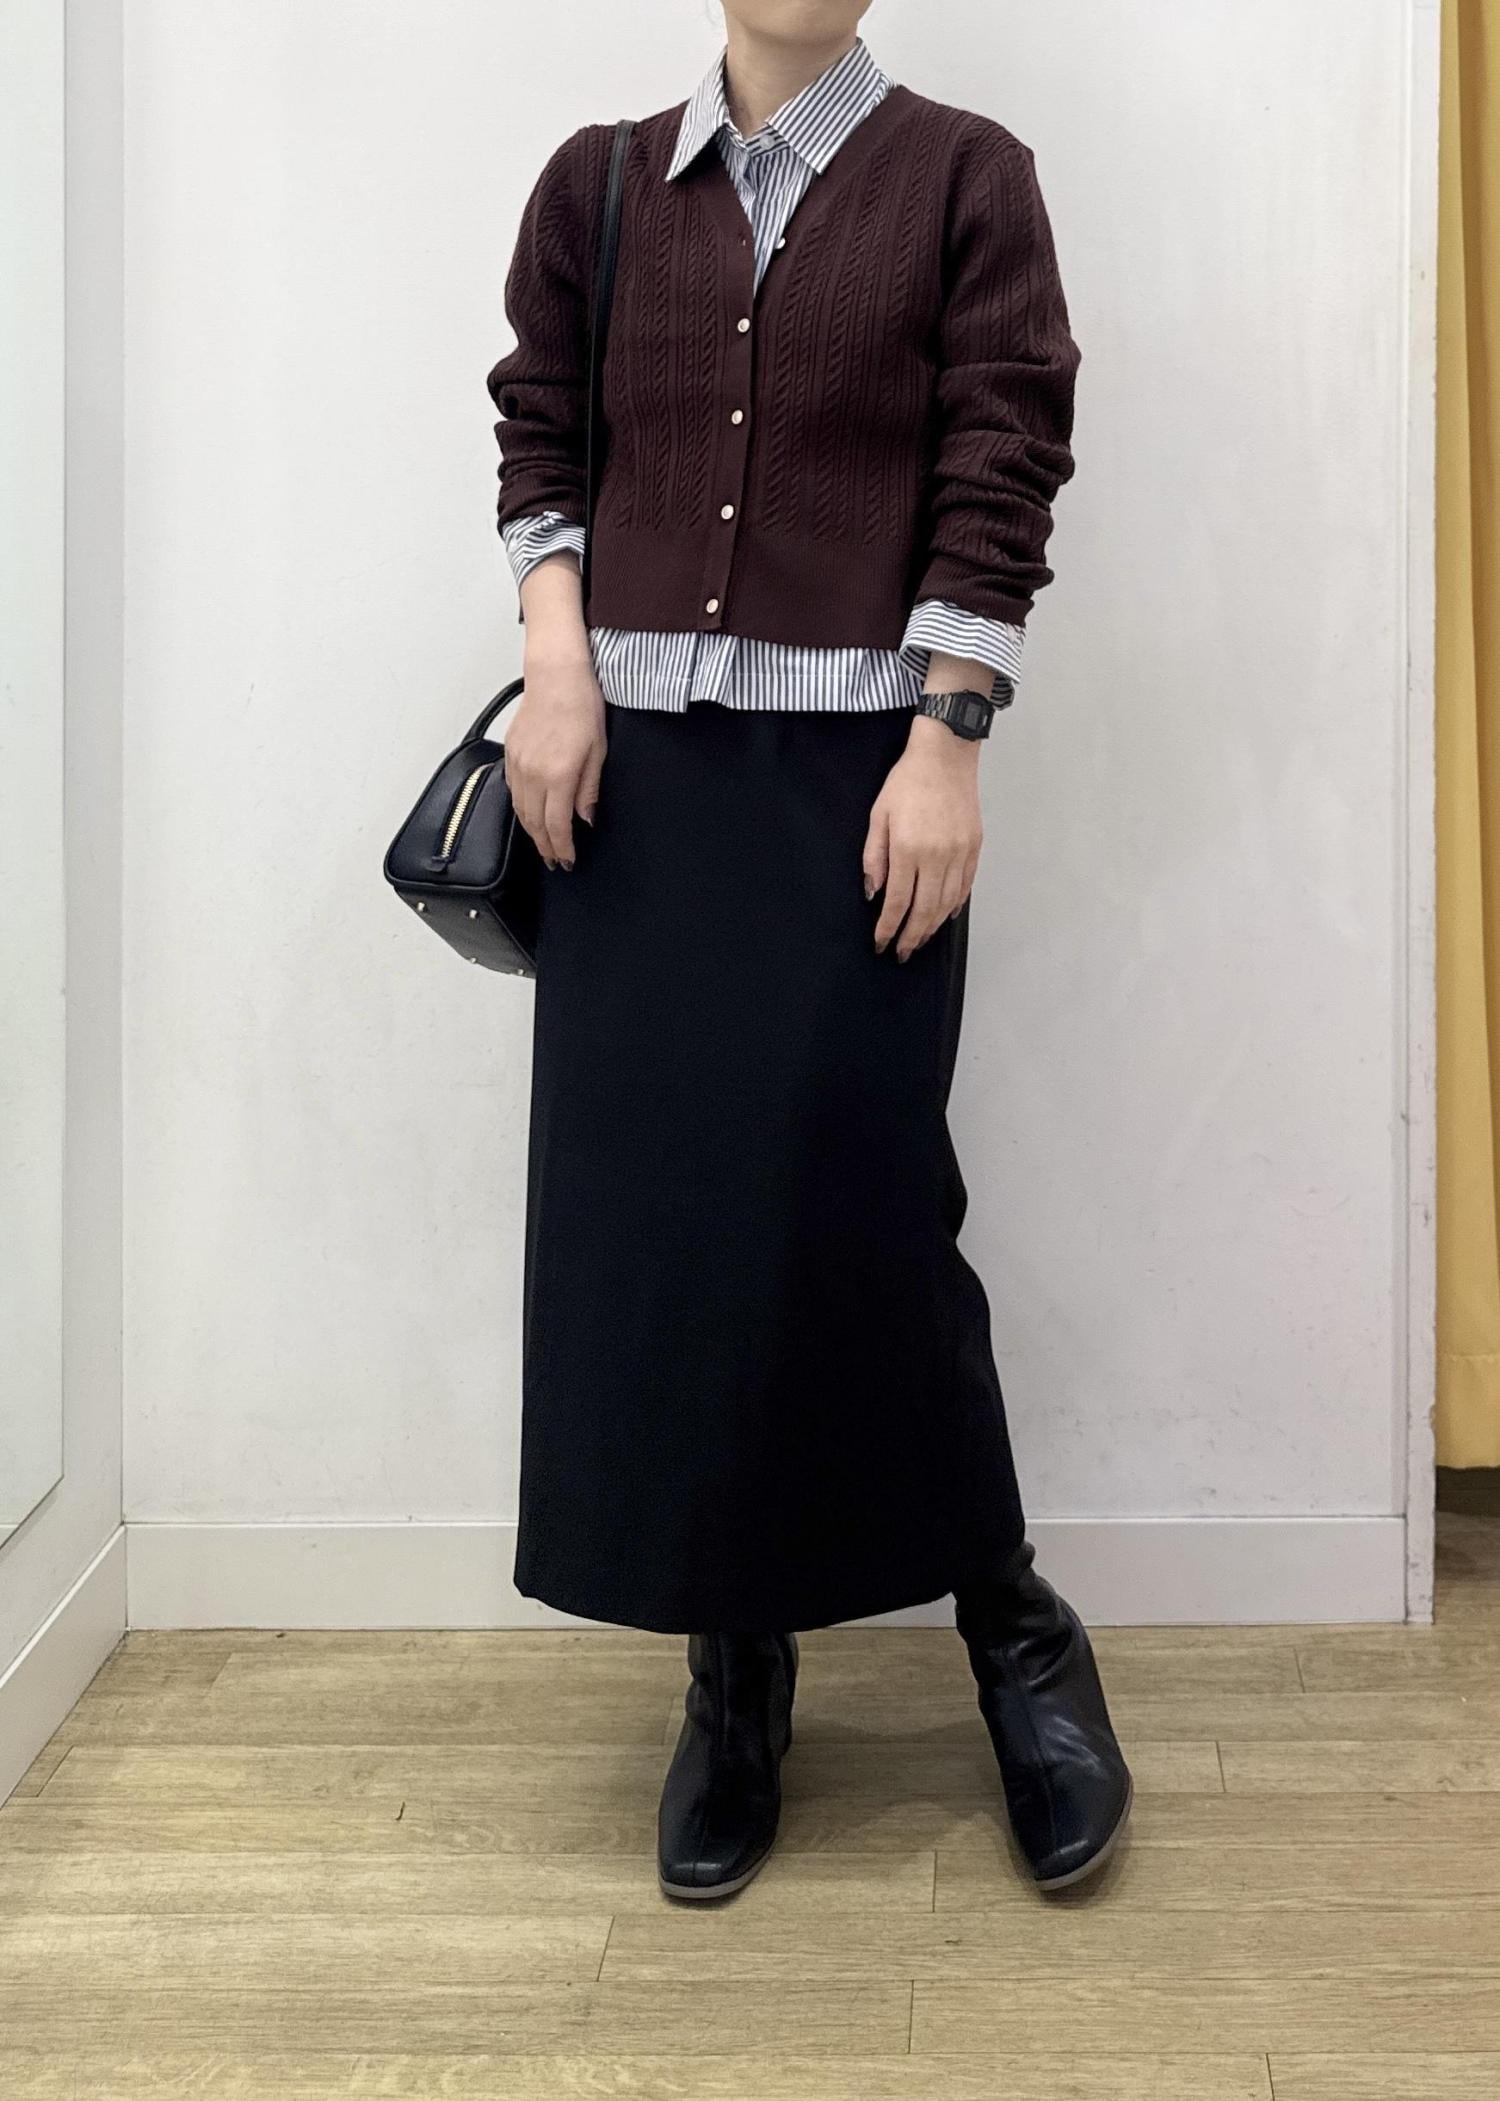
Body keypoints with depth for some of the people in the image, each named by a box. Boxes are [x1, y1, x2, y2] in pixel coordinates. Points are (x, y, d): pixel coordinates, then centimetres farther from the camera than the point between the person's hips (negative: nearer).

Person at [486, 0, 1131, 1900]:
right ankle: (733, 1674, 14)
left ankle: (1009, 1624, 15)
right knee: (651, 1203, 1)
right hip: (637, 758, 3)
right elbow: (539, 436, 15)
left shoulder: (961, 178, 4)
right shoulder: (599, 186, 12)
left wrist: (948, 745, -10)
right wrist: (557, 656, -1)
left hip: (855, 760, -3)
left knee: (855, 1199, -8)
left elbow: (1001, 473, -3)